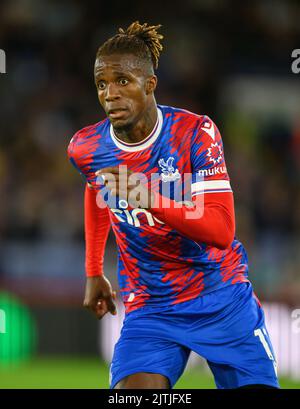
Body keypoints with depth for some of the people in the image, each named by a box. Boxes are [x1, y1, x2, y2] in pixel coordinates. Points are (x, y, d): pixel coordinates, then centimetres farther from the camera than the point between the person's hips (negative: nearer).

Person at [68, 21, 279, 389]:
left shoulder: (195, 132, -15)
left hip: (224, 298, -1)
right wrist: (93, 273, 24)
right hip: (149, 308, 1)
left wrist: (149, 198, -37)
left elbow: (222, 230, -24)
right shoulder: (85, 148, -5)